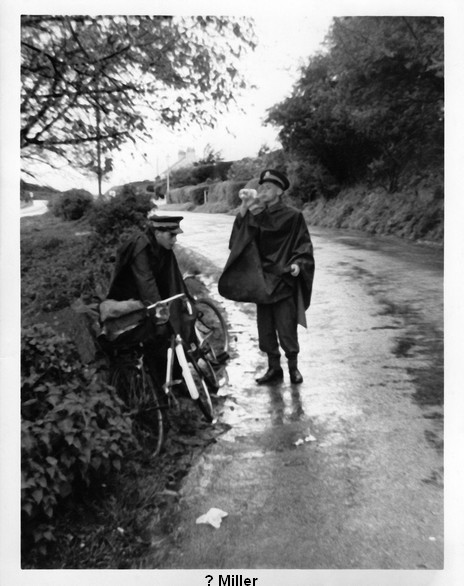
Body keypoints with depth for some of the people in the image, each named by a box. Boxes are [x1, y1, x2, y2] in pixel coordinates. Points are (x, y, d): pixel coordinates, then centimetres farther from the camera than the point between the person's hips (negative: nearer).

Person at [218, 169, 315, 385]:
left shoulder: (292, 216, -4)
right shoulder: (256, 216, 8)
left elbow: (304, 245, -7)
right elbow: (238, 239, -5)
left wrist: (297, 263, -25)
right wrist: (243, 210, -17)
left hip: (283, 281, -5)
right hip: (261, 282, 5)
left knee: (286, 328, 0)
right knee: (265, 329, 10)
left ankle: (293, 367, 20)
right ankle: (273, 368, 24)